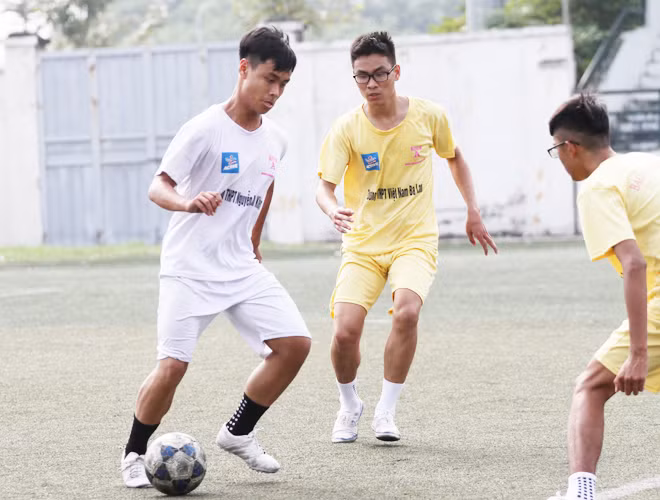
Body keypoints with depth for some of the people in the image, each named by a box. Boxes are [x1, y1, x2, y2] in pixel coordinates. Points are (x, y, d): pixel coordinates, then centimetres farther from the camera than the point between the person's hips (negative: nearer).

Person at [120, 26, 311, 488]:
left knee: (295, 344, -7)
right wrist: (189, 203, -39)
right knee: (173, 365, -15)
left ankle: (238, 433, 11)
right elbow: (158, 186, -19)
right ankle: (135, 454, 9)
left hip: (242, 270, 6)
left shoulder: (275, 140, 5)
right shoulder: (205, 129, -14)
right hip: (190, 270, -6)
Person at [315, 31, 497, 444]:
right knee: (346, 330, -15)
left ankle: (386, 411, -11)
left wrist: (473, 212, 12)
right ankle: (349, 405, 16)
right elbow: (325, 185, -15)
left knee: (406, 311, -28)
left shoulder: (429, 116, -4)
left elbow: (454, 157, 16)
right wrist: (332, 210, -38)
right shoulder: (347, 128, -8)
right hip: (363, 243, 0)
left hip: (415, 239, 0)